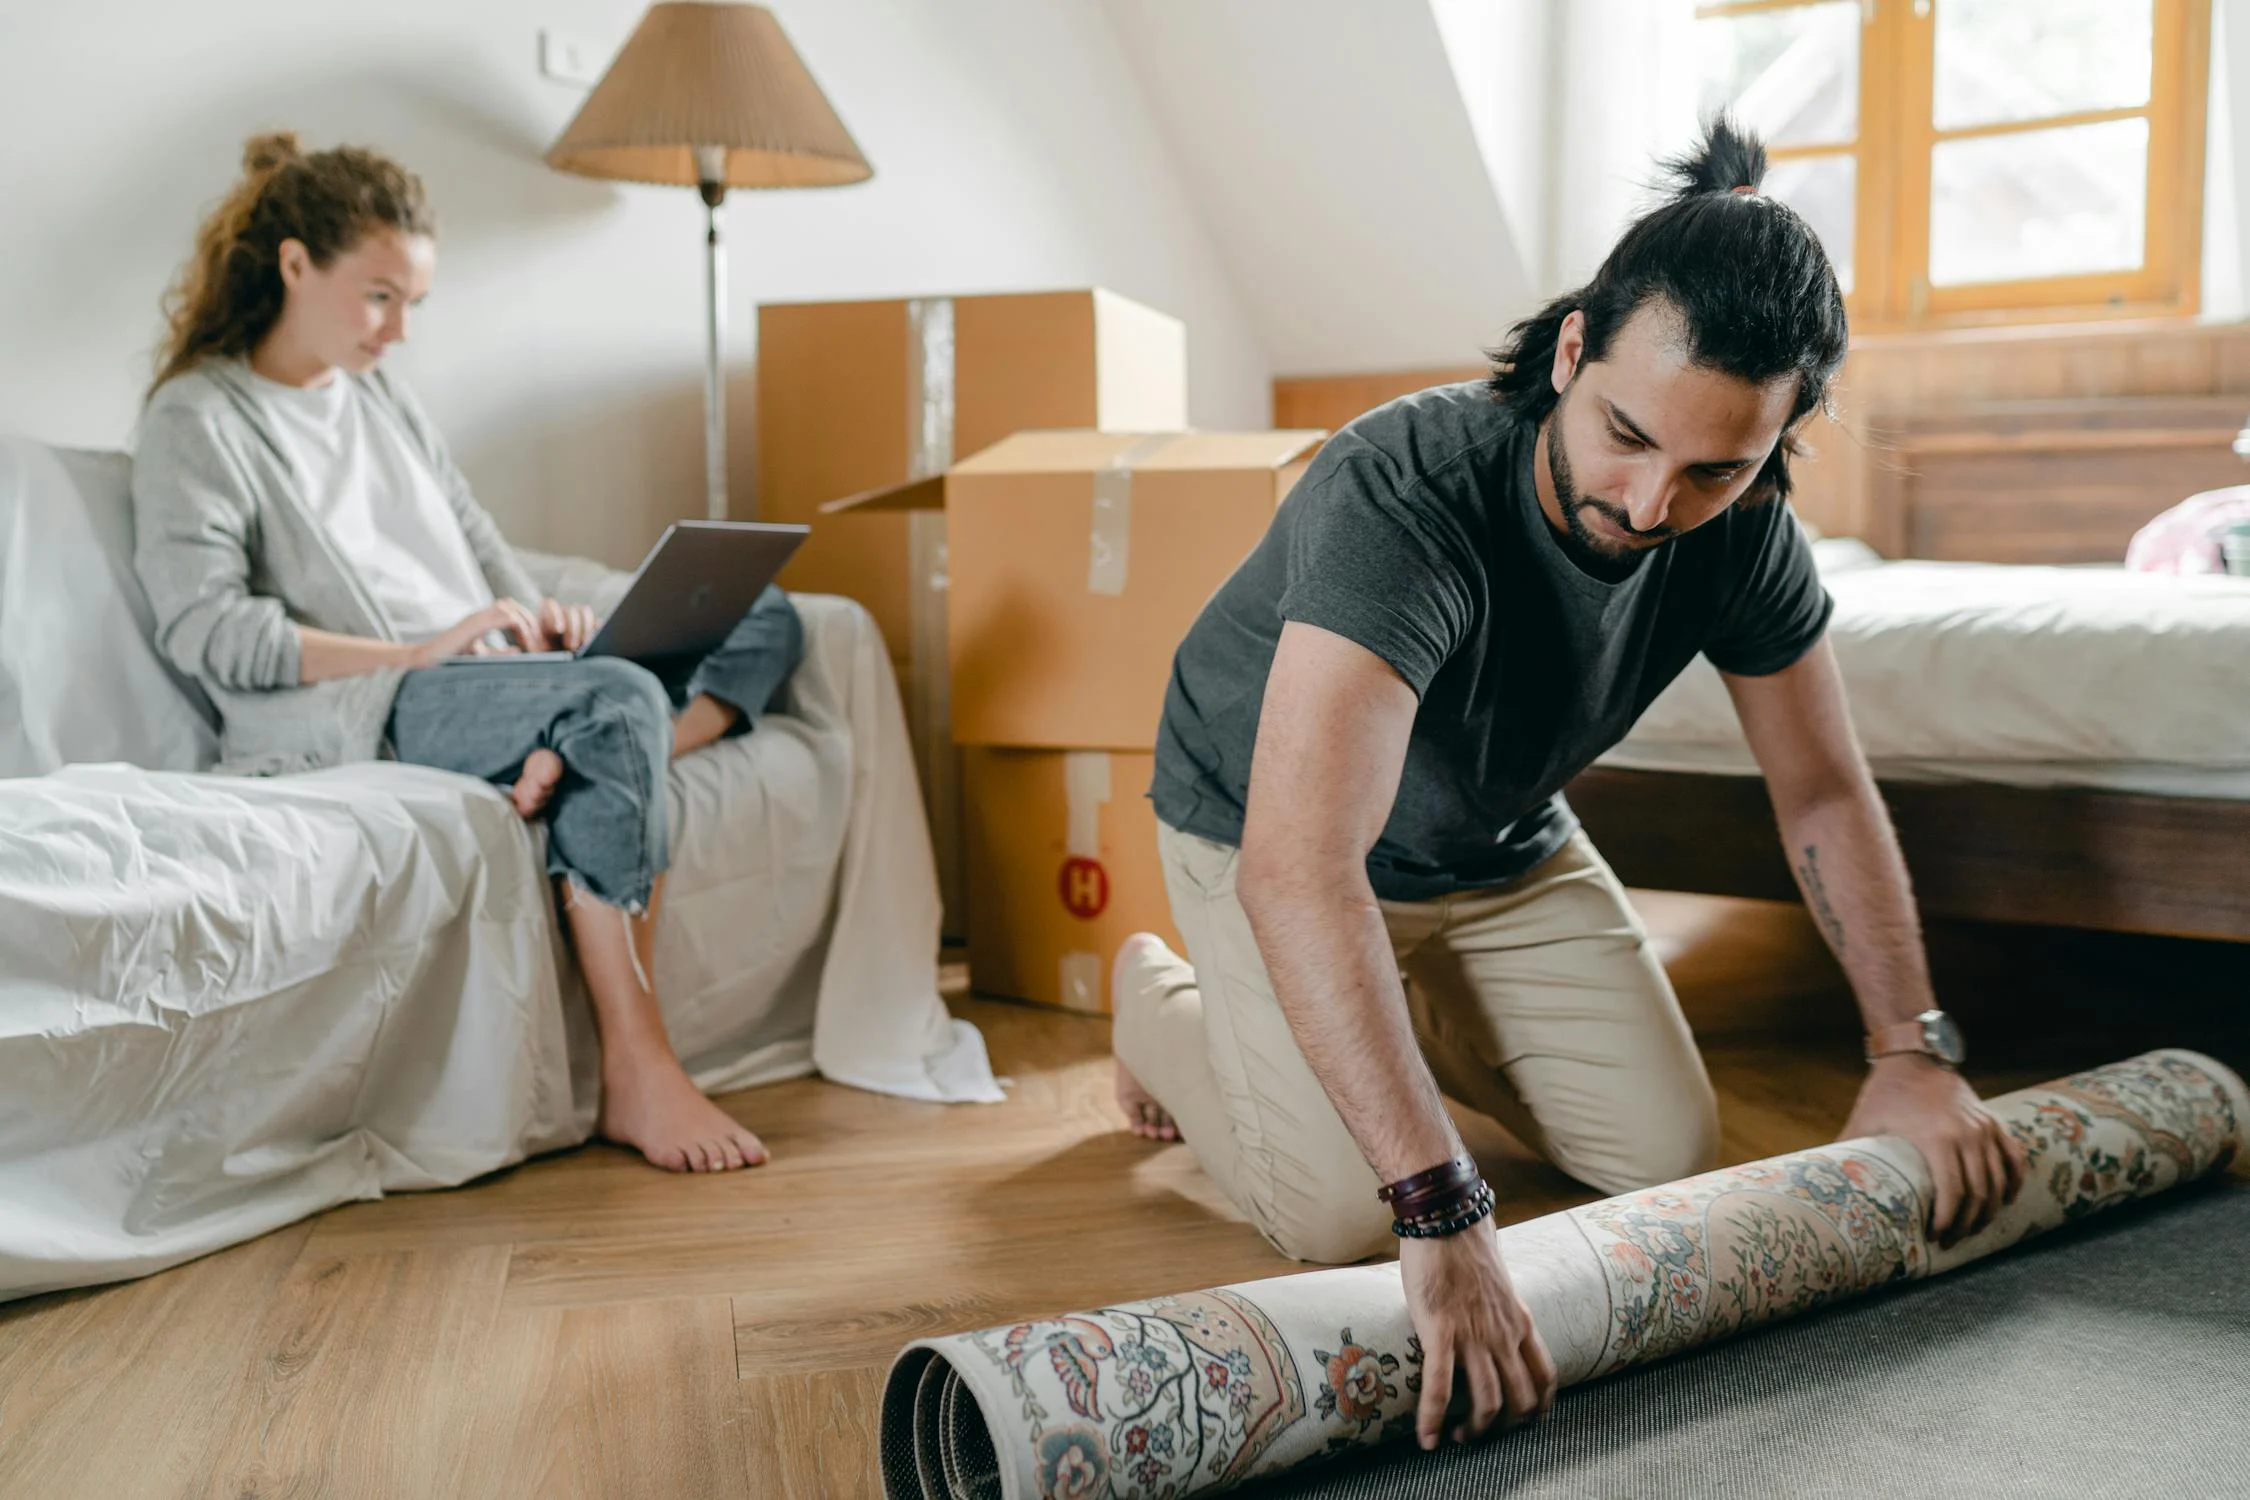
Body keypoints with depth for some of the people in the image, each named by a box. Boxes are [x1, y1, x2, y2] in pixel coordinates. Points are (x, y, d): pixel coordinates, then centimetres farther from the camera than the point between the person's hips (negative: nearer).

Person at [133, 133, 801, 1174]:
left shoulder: (380, 396, 23)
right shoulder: (198, 418, 0)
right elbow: (204, 630, -12)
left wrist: (539, 614, 1)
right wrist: (418, 651, -19)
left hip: (482, 687, 8)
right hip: (354, 717, -8)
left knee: (764, 618, -1)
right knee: (619, 697, -35)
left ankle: (570, 769, -29)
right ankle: (636, 1074, -35)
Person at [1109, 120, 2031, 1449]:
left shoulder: (1743, 532, -20)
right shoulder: (1404, 494, -41)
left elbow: (1825, 793, -4)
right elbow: (1297, 871, -51)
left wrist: (1916, 1052, -9)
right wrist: (1442, 1216, -56)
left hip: (1505, 843, 6)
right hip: (1269, 830, -5)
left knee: (1671, 1156, -1)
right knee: (1348, 1216, -16)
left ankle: (1416, 1008, 25)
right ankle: (1164, 1002, 14)